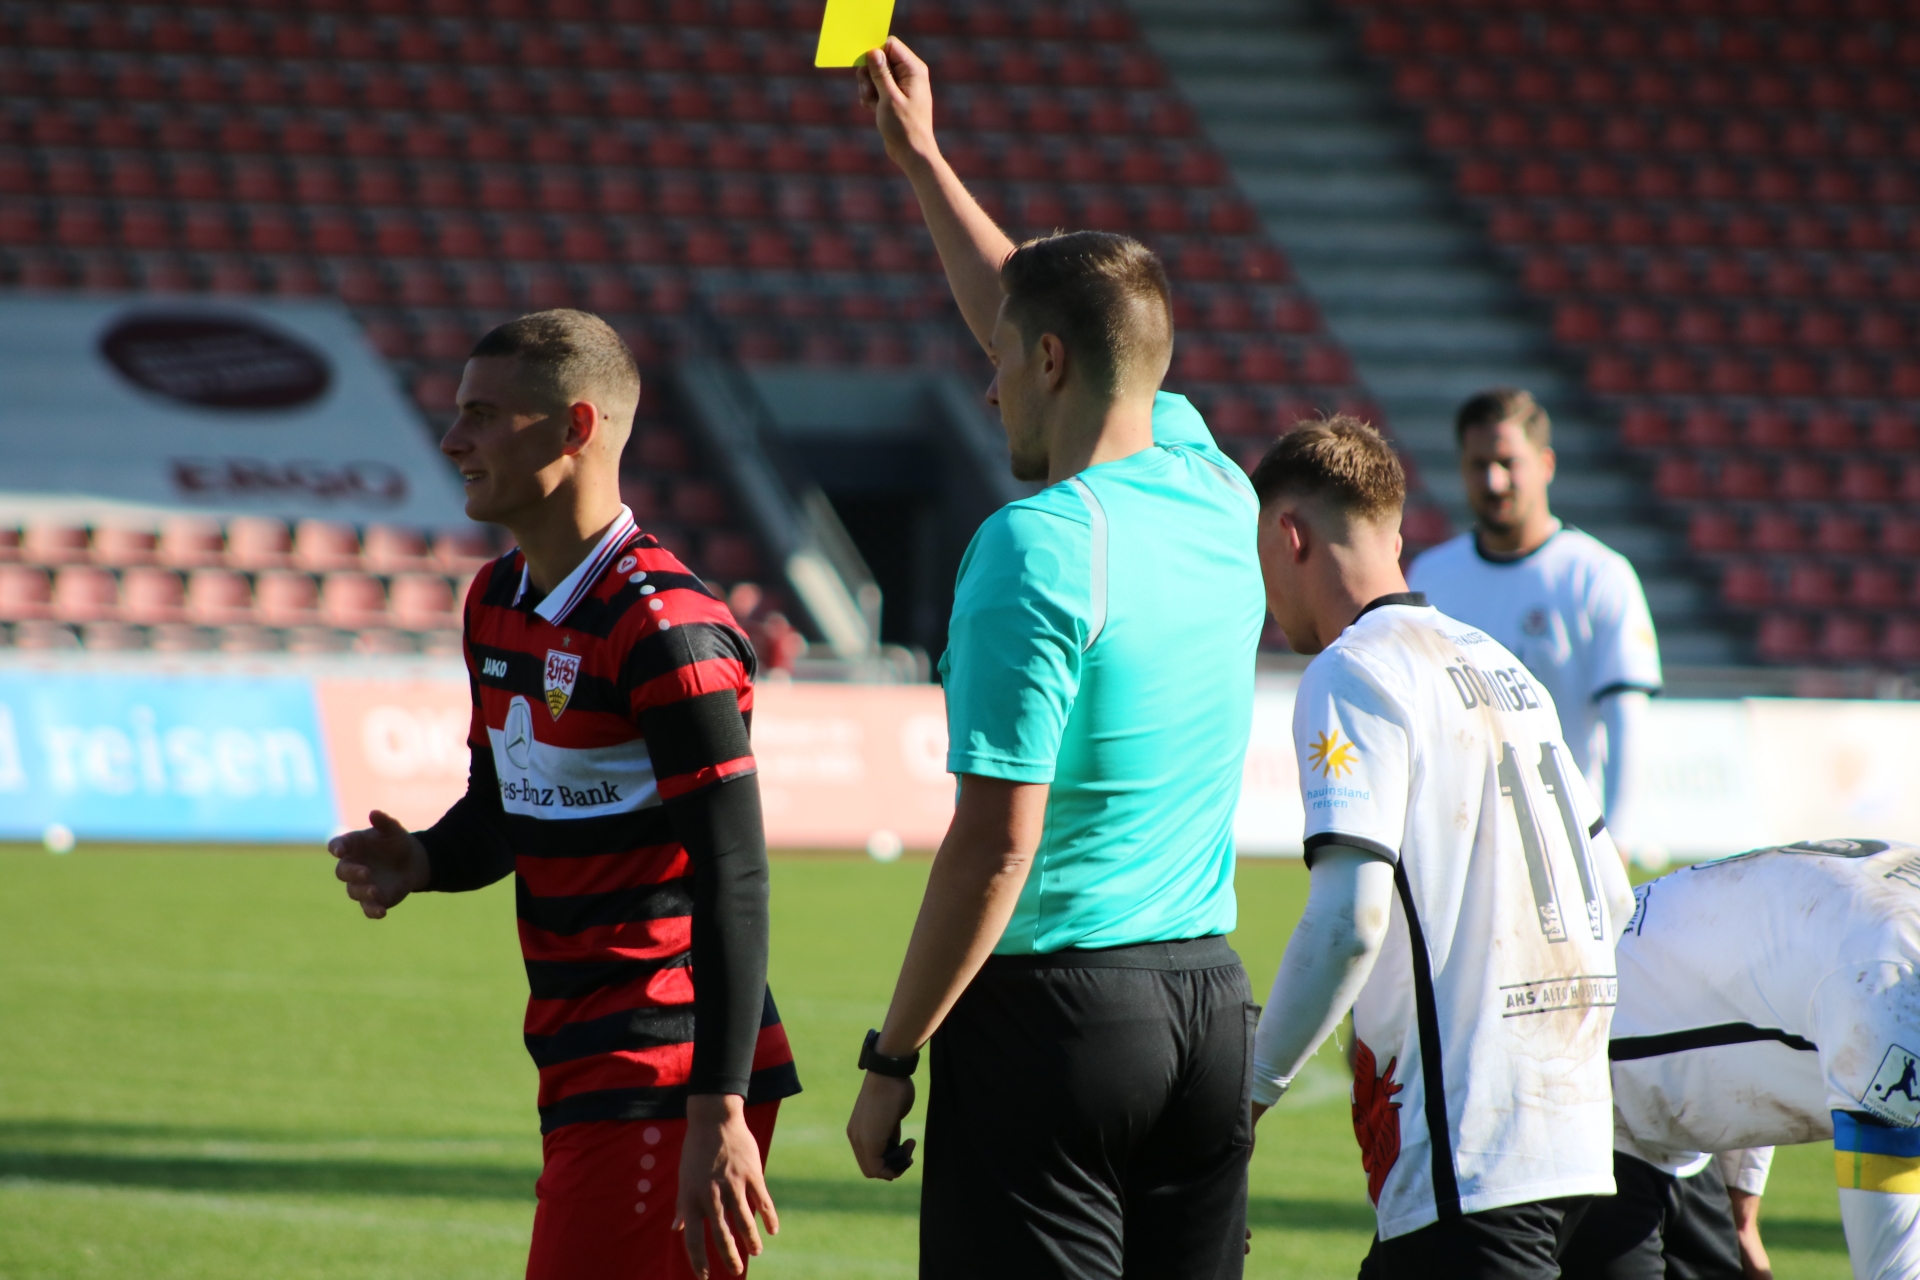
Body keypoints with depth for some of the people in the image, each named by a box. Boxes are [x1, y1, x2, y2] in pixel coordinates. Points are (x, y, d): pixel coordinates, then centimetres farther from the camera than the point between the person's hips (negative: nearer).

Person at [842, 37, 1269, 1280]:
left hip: (1053, 1007, -7)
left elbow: (997, 845, -17)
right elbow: (1048, 317, 26)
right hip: (1210, 994, 7)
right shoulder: (1215, 496, 8)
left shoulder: (1033, 548, -14)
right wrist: (920, 157, 37)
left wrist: (892, 1059, -10)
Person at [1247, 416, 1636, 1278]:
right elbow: (1613, 900, 21)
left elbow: (1348, 918, -18)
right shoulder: (1496, 664, 19)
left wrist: (1251, 1087, -10)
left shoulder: (1351, 673, -7)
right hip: (1572, 1128, 9)